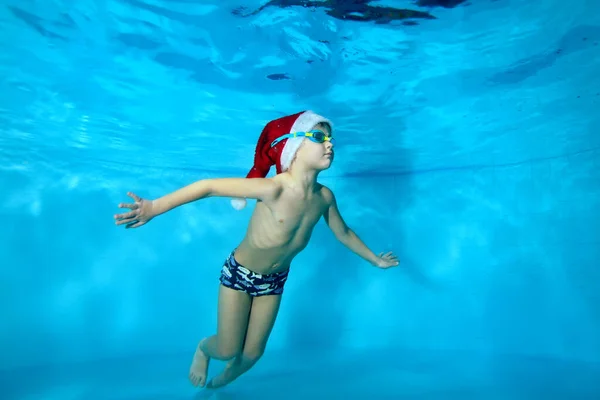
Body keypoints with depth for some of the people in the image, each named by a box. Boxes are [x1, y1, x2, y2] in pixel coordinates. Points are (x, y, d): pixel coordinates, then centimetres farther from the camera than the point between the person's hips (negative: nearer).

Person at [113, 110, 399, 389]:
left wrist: (374, 259, 17)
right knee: (227, 350, 5)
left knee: (252, 353, 14)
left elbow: (343, 233, 5)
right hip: (239, 274, -5)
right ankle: (202, 350, 43)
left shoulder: (324, 197, -14)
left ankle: (220, 383, 47)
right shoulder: (274, 189, -34)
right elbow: (209, 186, -31)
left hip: (274, 281, 5)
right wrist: (154, 208, -30)